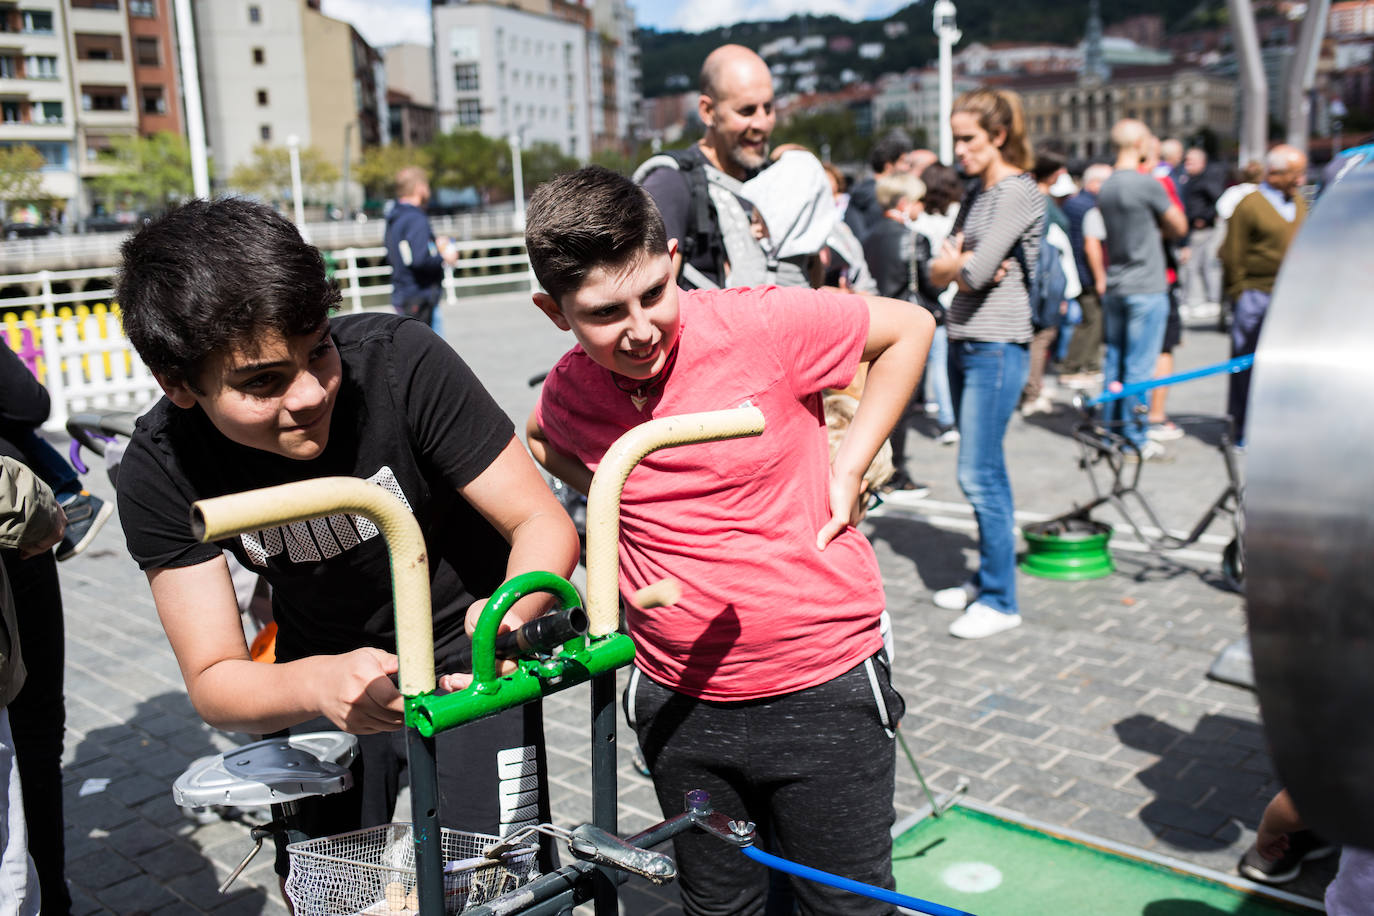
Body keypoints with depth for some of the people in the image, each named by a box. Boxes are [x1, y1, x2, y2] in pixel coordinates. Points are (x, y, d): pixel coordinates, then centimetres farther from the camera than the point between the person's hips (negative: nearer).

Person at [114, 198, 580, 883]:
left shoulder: (402, 363, -29)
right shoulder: (159, 471, -21)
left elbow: (545, 524, -22)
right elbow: (213, 684, -21)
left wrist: (511, 615, -44)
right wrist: (317, 684, -44)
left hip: (463, 651, -2)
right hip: (324, 665, 2)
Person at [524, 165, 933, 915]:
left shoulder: (762, 324, -17)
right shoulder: (569, 390, -4)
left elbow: (909, 327, -4)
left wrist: (848, 467, -8)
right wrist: (611, 500, 3)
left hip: (823, 687, -3)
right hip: (680, 705, 4)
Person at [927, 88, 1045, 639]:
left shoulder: (1019, 192, -11)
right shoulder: (976, 192, 16)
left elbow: (975, 270, -20)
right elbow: (939, 272, 11)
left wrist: (956, 265, 1)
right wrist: (957, 269, -10)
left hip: (997, 345, -9)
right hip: (963, 343, 9)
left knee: (979, 474, -9)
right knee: (984, 470, 14)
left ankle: (1001, 601, -1)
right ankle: (985, 578, 24)